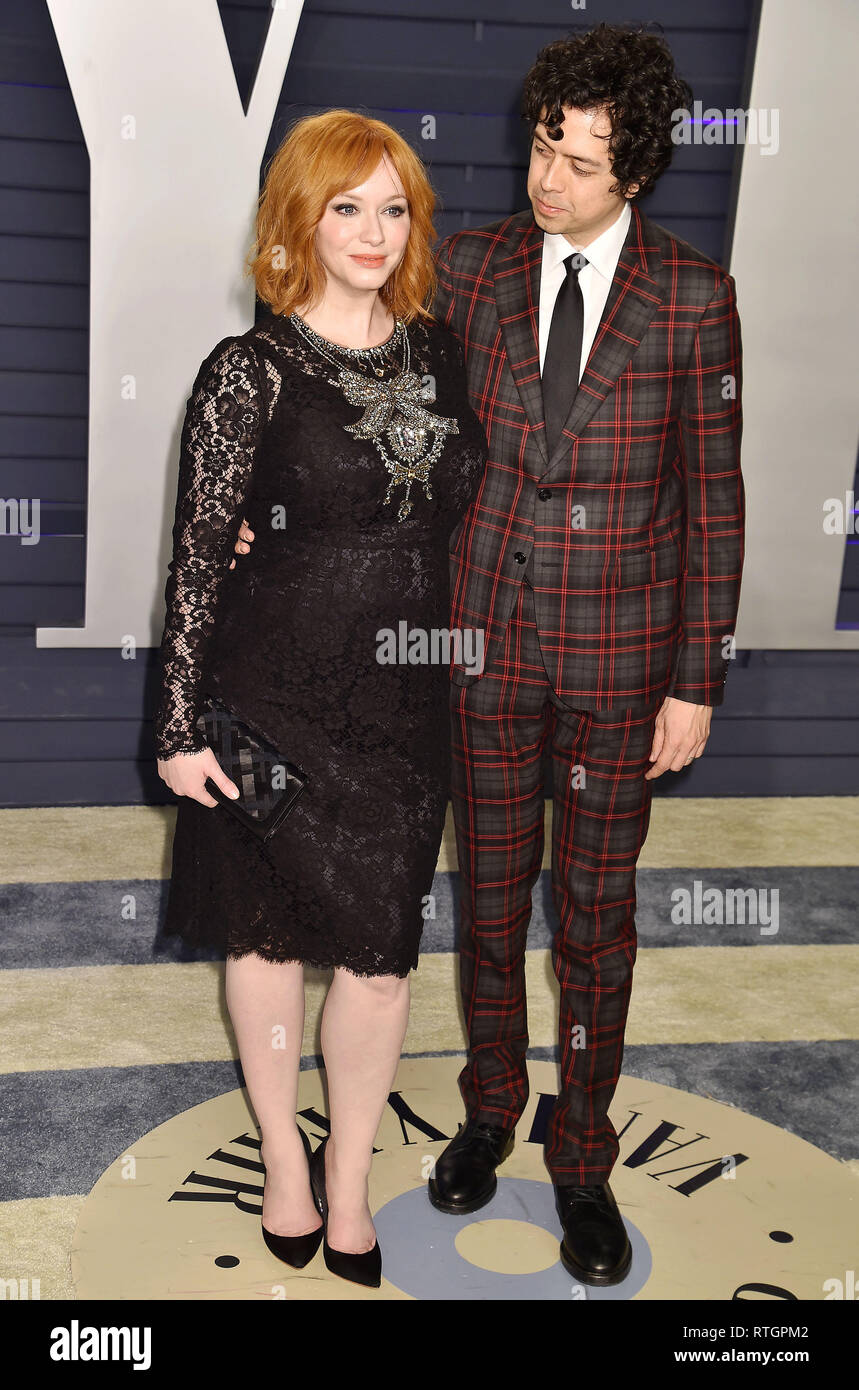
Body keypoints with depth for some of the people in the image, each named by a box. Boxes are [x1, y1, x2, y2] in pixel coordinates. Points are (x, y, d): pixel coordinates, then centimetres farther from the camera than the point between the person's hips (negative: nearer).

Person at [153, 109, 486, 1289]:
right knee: (271, 931, 13)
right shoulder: (249, 371, -9)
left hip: (406, 695, 4)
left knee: (381, 947, 8)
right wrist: (181, 726, -10)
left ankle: (348, 1183, 31)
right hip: (279, 692, -3)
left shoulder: (436, 351, 5)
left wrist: (463, 661, 12)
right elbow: (198, 556, -9)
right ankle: (284, 1164, 36)